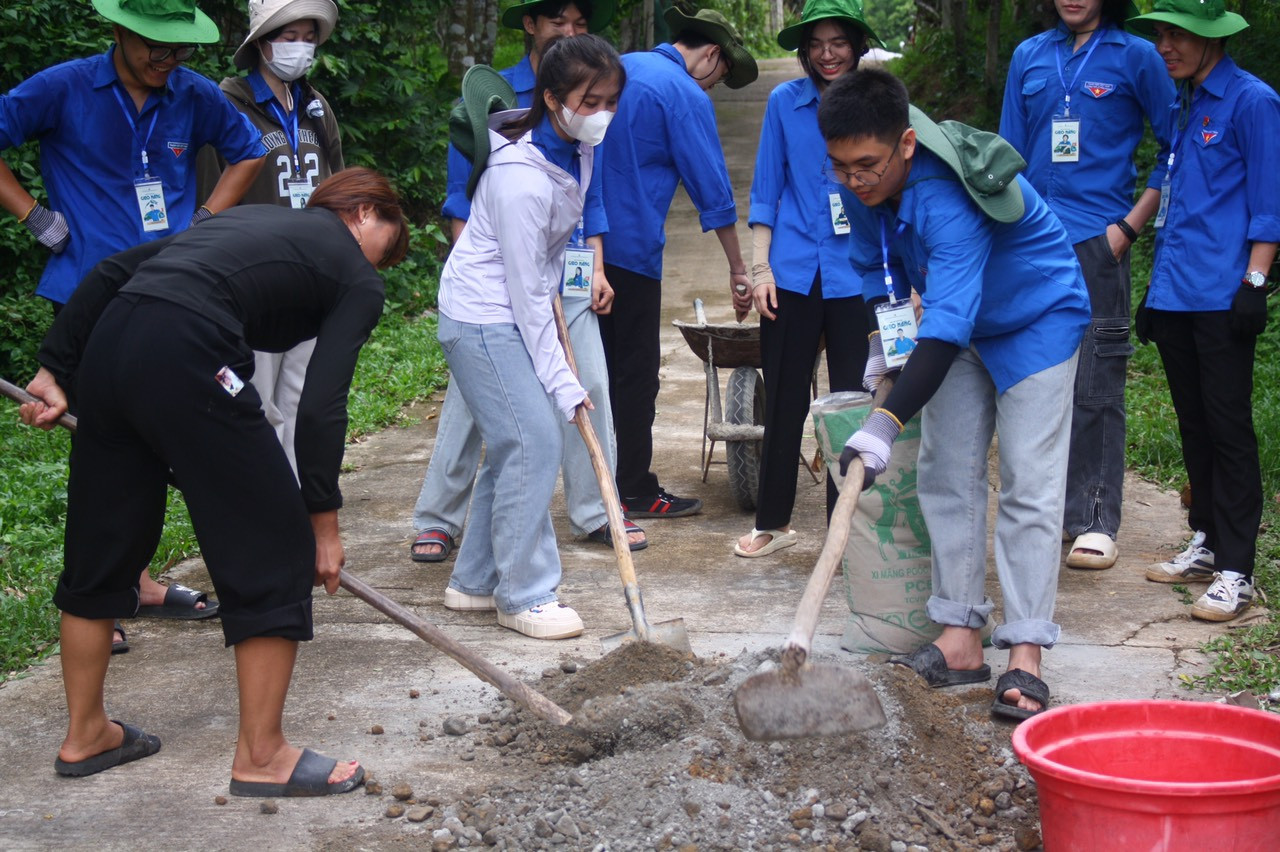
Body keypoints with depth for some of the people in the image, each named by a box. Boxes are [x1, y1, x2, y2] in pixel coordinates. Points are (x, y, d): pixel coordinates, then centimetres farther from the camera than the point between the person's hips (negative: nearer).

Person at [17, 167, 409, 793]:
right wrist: (324, 519, 7)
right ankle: (261, 755, 12)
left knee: (101, 547, 20)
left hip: (108, 344, 8)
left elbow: (110, 272, 21)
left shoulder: (252, 218, 31)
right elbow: (320, 408, 0)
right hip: (186, 359, -8)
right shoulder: (358, 282, 13)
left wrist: (55, 368, 20)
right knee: (276, 549, 6)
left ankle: (85, 734, 35)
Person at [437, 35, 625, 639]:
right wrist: (562, 382, -19)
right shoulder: (521, 178, -28)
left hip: (520, 311, 9)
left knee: (516, 445, 11)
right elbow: (526, 292, -23)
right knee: (533, 442, -11)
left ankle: (475, 582, 22)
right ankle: (523, 596, 0)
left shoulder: (578, 146, -2)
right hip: (483, 318, -9)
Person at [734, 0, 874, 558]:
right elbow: (765, 192, 8)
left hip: (858, 276, -1)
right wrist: (761, 267, 1)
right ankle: (773, 522, 22)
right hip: (793, 274, 1)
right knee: (783, 402, 8)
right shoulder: (785, 103, 3)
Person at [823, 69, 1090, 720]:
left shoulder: (947, 199, -39)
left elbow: (946, 328, -46)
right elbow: (875, 264, 8)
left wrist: (886, 424, -52)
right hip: (963, 326, 8)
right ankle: (961, 639, 7)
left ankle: (1025, 656, -13)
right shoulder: (862, 184, -15)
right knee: (946, 476, 3)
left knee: (1029, 486, -12)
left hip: (1037, 322, -8)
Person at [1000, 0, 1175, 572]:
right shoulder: (1029, 57, 13)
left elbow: (1177, 149, 2)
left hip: (1098, 244, -4)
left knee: (1096, 385, -5)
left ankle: (1096, 521, 0)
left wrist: (1130, 226, -5)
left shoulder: (1135, 57, 1)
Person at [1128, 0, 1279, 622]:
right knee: (1194, 425, 13)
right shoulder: (1179, 106, 17)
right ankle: (1206, 545, 23)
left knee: (1228, 427, -6)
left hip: (1222, 298, -8)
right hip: (1174, 293, 8)